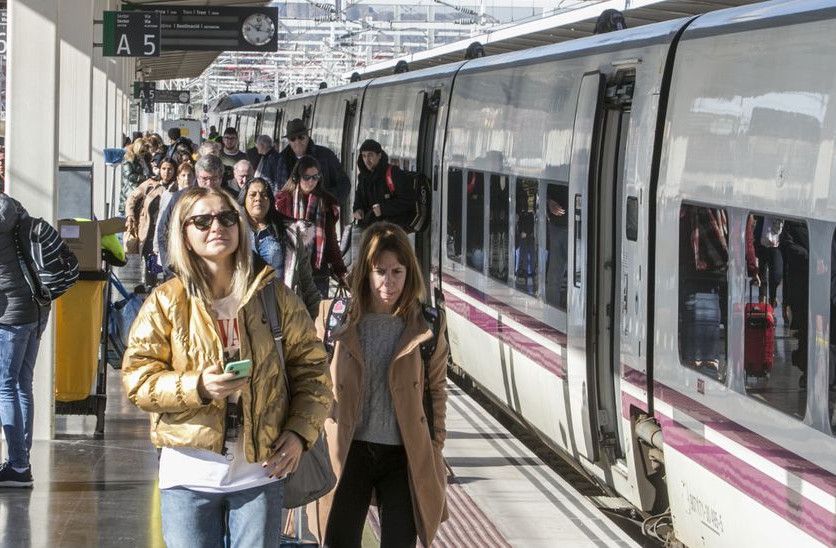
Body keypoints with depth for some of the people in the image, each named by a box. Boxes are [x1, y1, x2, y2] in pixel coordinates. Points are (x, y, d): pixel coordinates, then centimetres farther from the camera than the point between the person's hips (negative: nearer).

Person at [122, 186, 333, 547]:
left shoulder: (274, 296, 4)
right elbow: (136, 378, -5)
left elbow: (310, 370, 8)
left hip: (260, 471, 1)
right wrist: (198, 386, -20)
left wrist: (300, 433, -5)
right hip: (189, 474, -1)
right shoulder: (166, 301, -1)